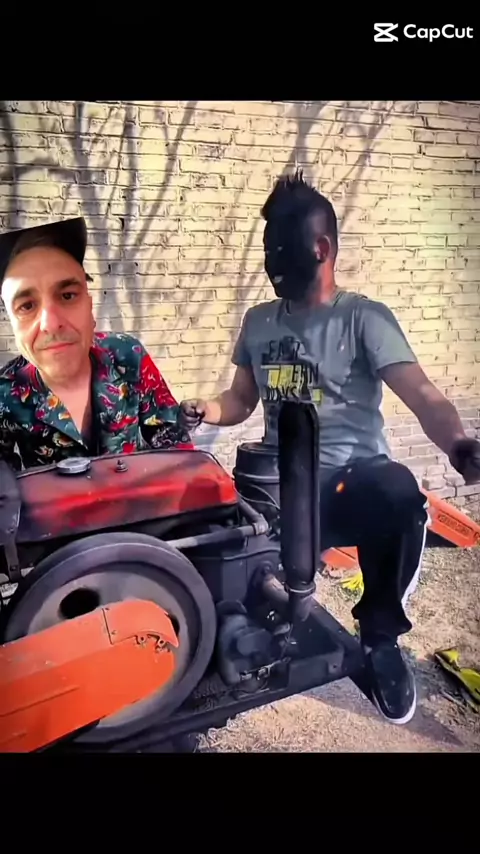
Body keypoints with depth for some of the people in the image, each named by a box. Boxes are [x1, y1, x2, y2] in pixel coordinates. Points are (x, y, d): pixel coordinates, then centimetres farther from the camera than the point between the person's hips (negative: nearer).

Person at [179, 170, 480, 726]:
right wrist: (204, 412, -1)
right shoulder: (258, 321, 14)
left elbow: (421, 394, -15)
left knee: (398, 495, -38)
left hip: (352, 477, -4)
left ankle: (380, 637, -10)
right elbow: (242, 399, 22)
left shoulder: (364, 318, -2)